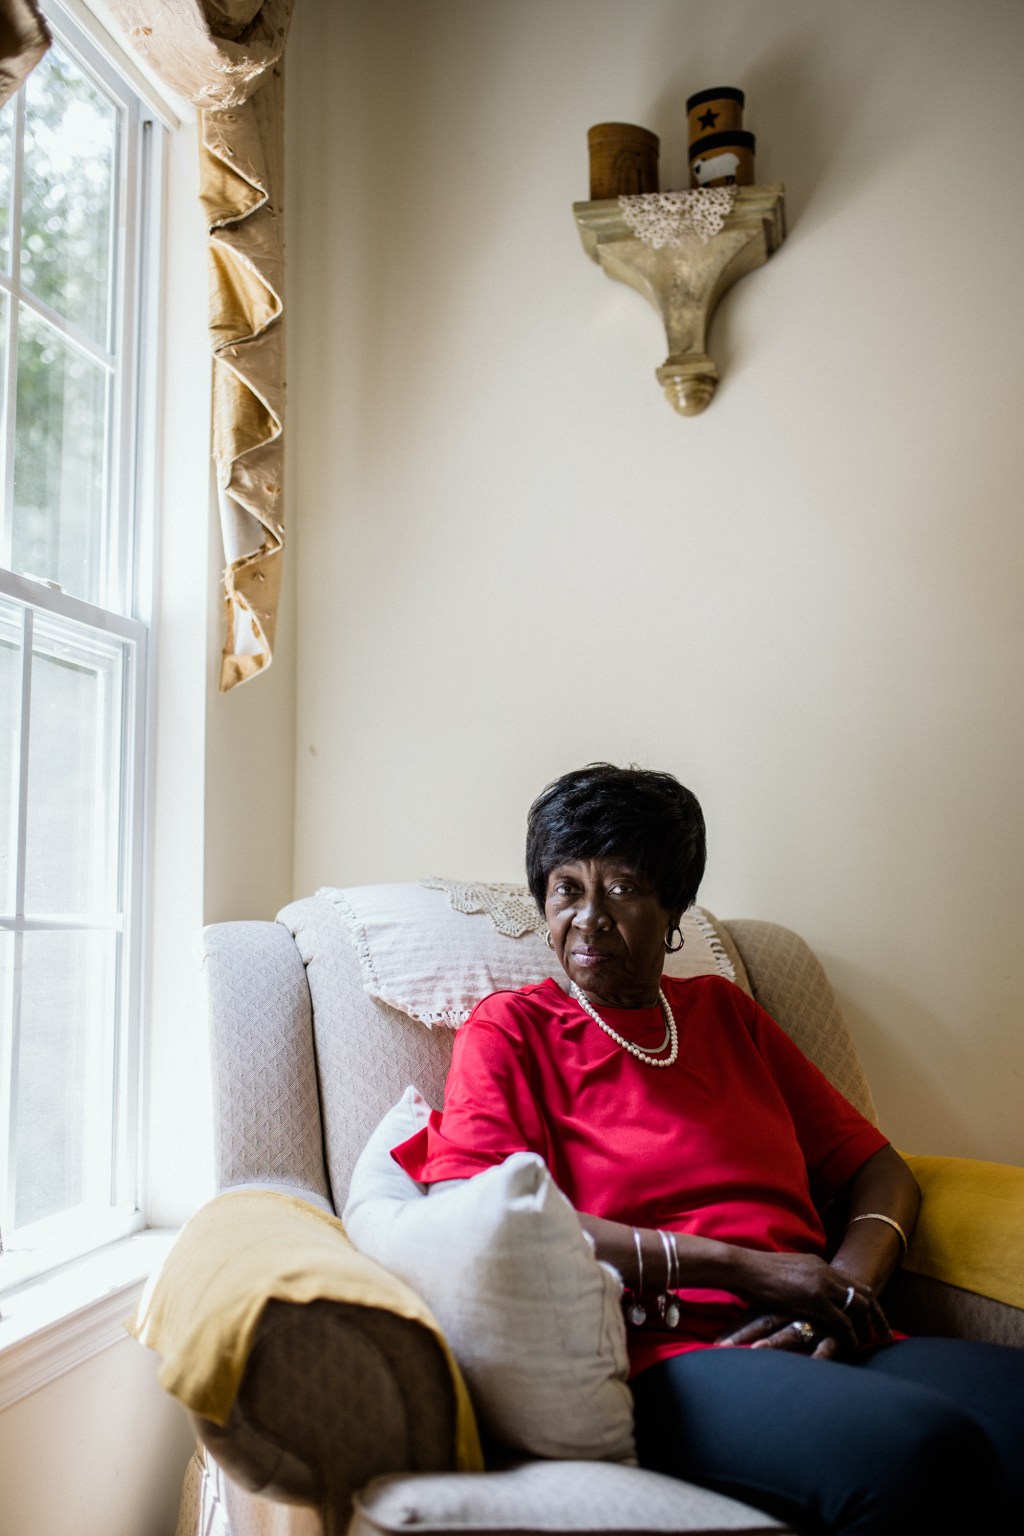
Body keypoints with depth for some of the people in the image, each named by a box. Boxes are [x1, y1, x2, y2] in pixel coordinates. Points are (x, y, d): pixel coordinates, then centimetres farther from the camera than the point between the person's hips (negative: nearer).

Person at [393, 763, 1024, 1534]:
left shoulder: (721, 1010, 24)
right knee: (921, 1448, -34)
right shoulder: (509, 1030, 9)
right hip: (665, 1356, -5)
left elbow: (877, 1168, 22)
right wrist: (745, 1267, -10)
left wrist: (845, 1288, -3)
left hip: (827, 1347, 6)